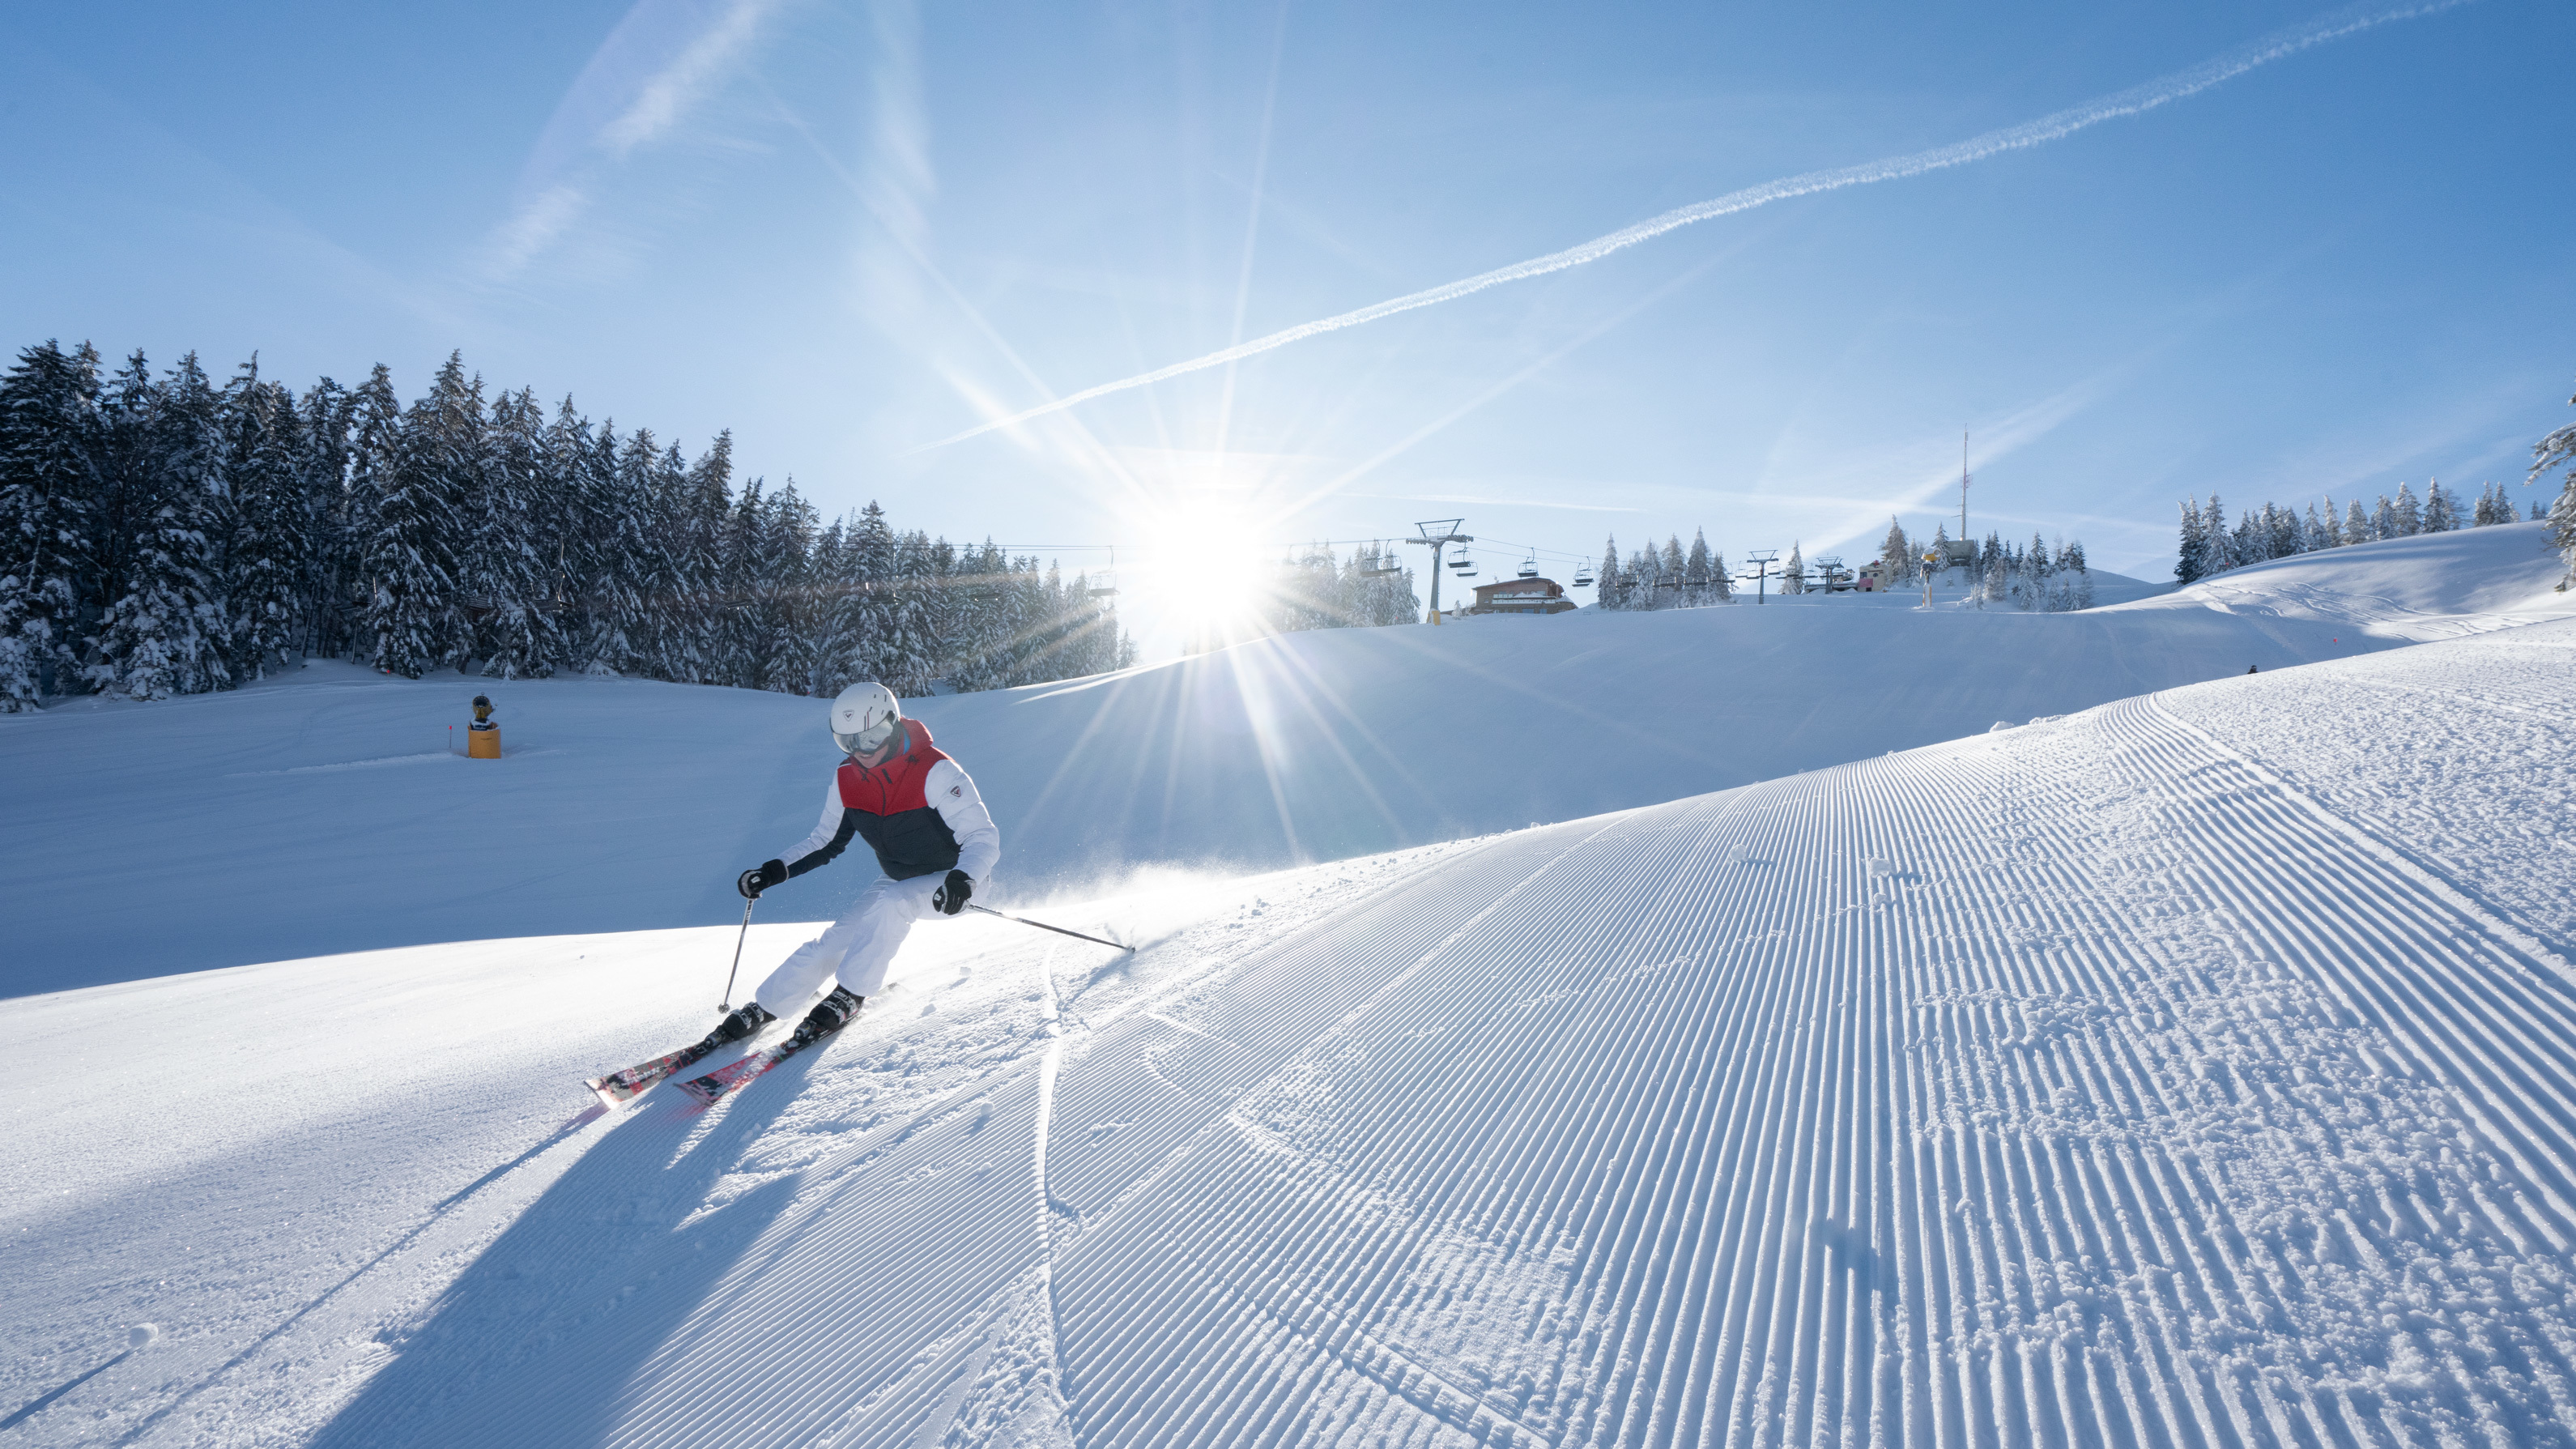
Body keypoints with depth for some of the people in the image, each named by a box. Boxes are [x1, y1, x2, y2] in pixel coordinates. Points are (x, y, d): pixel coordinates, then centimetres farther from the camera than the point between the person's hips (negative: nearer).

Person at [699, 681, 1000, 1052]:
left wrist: (963, 879, -46)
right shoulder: (846, 779, -7)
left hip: (948, 881, -5)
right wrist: (776, 871, -5)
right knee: (835, 940, -6)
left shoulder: (935, 772, -27)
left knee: (891, 904, -32)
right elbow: (827, 841, 8)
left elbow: (984, 838, -27)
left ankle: (849, 997, -17)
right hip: (898, 881, 6)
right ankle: (760, 1010, 11)